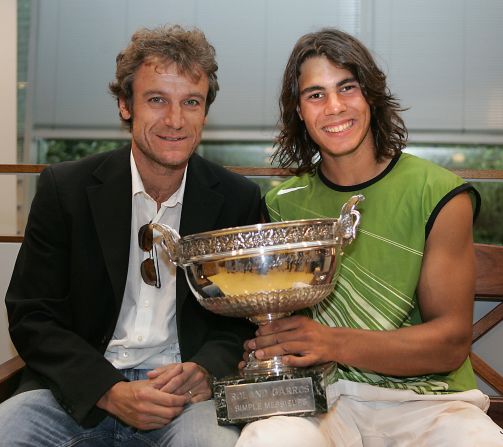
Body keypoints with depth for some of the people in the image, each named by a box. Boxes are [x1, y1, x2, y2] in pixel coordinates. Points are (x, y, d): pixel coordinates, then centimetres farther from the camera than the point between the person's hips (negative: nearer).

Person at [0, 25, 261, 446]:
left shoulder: (239, 199, 0)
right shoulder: (65, 188, -2)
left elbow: (247, 314, 8)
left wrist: (204, 370, -14)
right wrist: (110, 392, -15)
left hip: (187, 394, 0)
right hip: (80, 389, 0)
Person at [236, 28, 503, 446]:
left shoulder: (439, 195, -2)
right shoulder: (284, 202, 7)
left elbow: (452, 343, -7)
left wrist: (335, 343, -21)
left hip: (427, 398, 0)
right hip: (322, 394, 1)